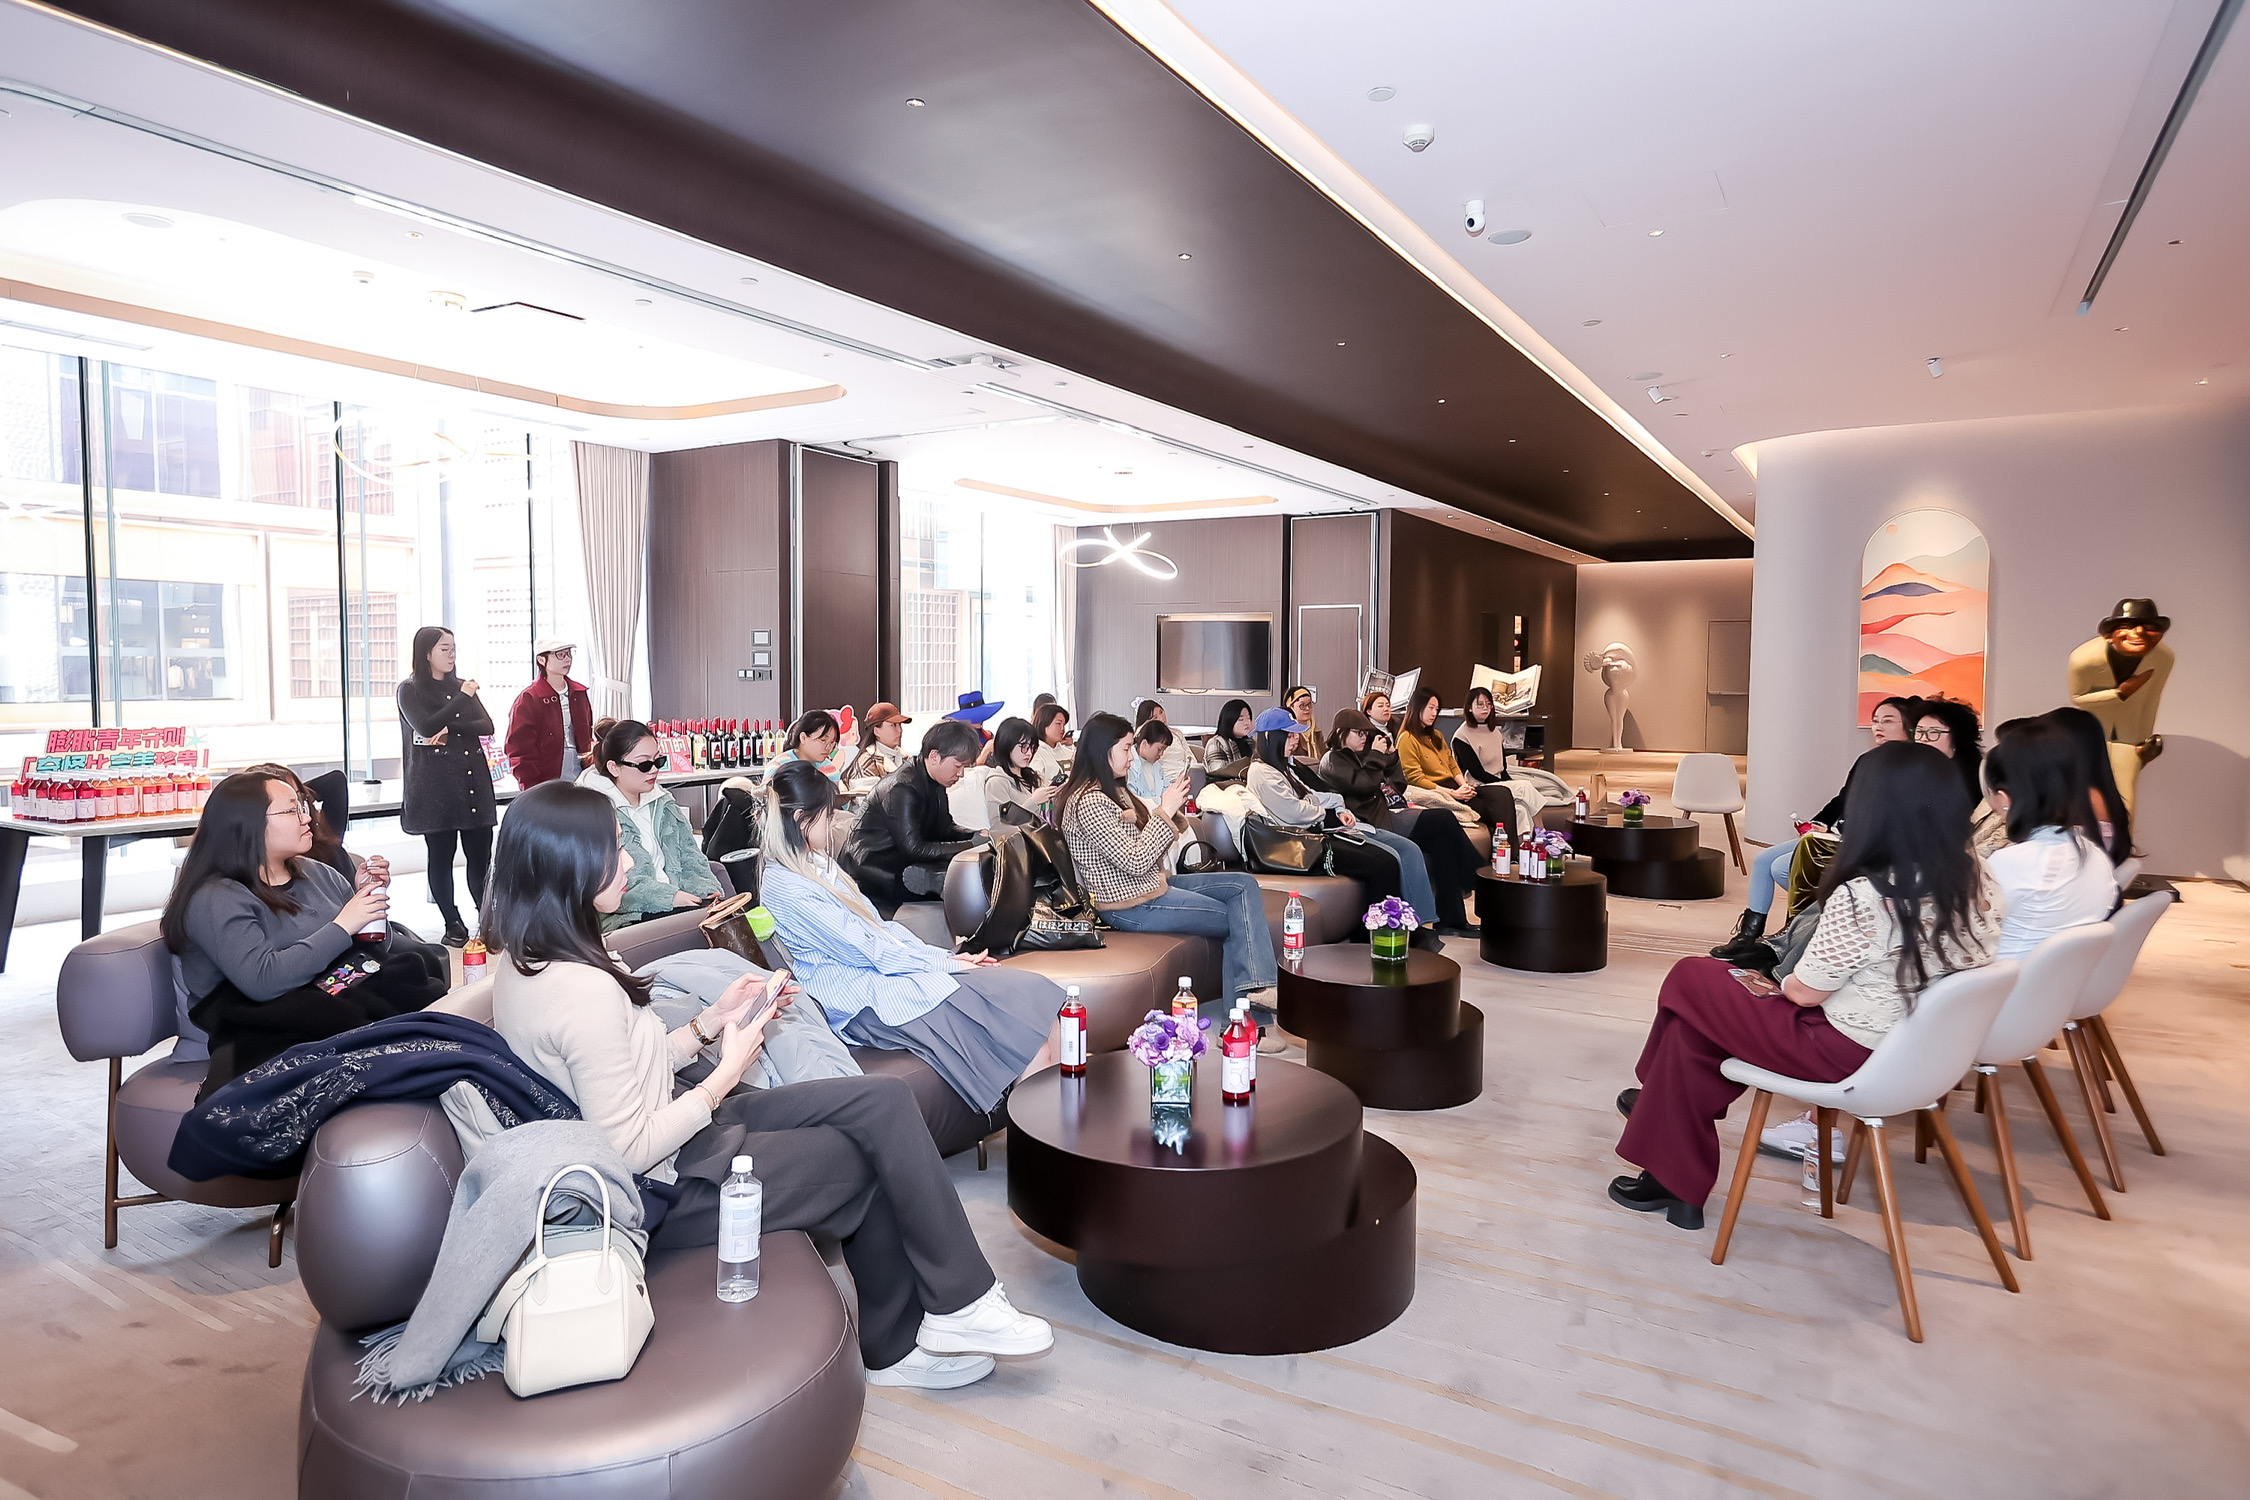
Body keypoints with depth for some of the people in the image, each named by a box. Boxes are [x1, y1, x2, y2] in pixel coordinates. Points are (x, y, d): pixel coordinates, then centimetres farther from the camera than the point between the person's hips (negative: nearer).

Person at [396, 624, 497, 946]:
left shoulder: (461, 686, 16)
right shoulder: (410, 690, 2)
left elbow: (487, 725, 4)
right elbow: (426, 726, -15)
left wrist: (450, 730, -12)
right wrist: (462, 698, -10)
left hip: (474, 782, 4)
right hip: (435, 785, -4)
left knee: (480, 855, 0)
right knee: (441, 856, 0)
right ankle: (454, 926, 8)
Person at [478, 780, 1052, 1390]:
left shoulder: (523, 962, 3)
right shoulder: (586, 991, -28)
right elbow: (630, 1152, -25)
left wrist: (713, 1021, 1)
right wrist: (727, 1073, -15)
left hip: (661, 1134, 9)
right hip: (666, 1191, -9)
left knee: (883, 1101, 4)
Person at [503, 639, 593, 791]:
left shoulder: (579, 694, 11)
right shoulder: (528, 699, -6)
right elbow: (519, 751, -8)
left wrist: (591, 750, 0)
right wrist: (533, 790, -14)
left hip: (580, 779, 5)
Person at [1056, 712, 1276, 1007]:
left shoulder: (1116, 790, 10)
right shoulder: (1088, 802, -20)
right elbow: (1135, 862, -24)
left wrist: (1172, 808, -3)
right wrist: (1165, 811, -16)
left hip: (1151, 883, 9)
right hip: (1132, 905, -9)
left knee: (1244, 884, -2)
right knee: (1240, 919, -4)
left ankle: (1249, 990, -9)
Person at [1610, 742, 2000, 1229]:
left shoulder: (1862, 896, -28)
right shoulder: (1977, 878, -6)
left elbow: (1805, 991, -16)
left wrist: (1775, 985, 7)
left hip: (1852, 1054, -8)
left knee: (1689, 982, 9)